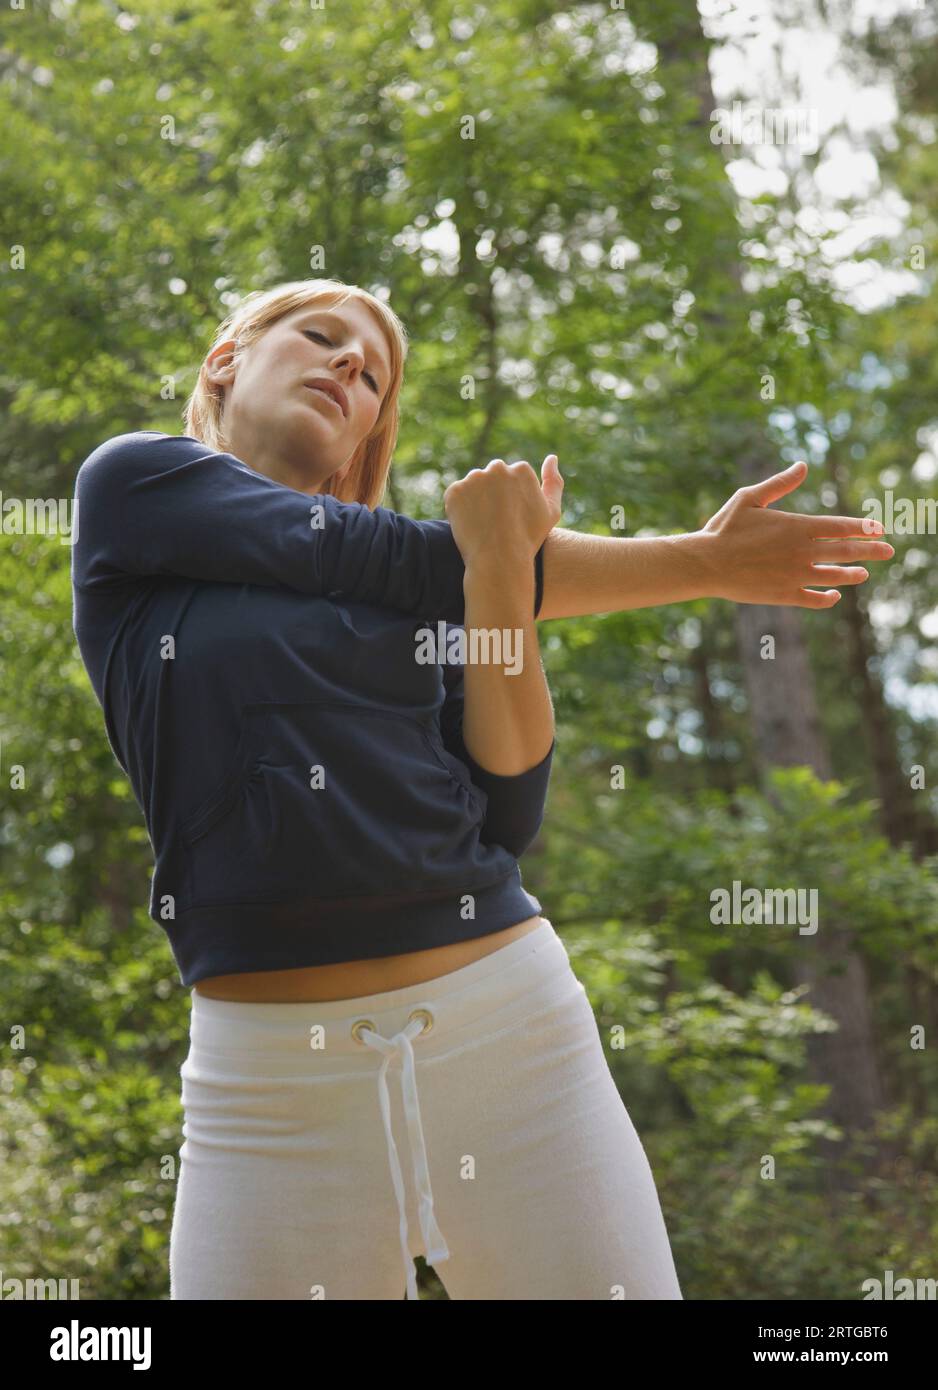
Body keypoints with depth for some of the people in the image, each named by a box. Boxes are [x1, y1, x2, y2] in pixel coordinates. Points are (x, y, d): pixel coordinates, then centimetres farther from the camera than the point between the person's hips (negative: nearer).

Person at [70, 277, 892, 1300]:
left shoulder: (408, 592, 14)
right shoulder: (130, 485, 5)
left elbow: (507, 815, 2)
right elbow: (394, 560, -2)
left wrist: (501, 568, -8)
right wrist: (700, 563, 4)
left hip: (515, 1023, 3)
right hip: (273, 1076, -3)